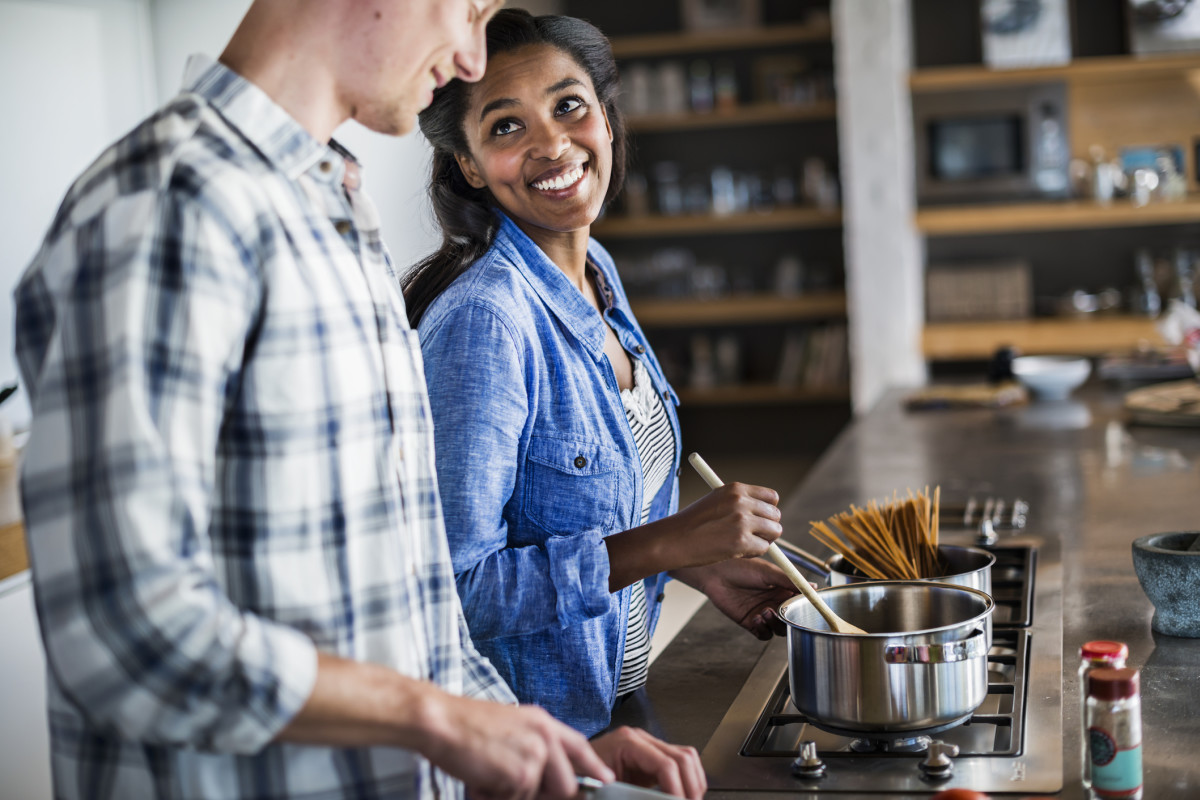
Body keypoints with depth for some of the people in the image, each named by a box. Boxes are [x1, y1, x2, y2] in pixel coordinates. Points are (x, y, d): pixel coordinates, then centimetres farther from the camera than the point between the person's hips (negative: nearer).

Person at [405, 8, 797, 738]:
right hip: (521, 739, -8)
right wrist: (665, 544, -28)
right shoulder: (482, 319, -24)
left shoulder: (596, 273, 1)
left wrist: (699, 563, 1)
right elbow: (451, 588, -27)